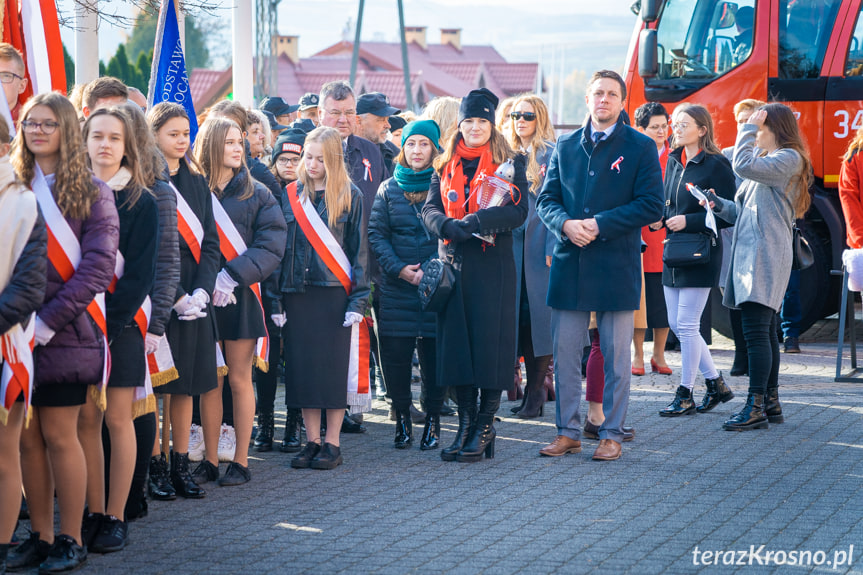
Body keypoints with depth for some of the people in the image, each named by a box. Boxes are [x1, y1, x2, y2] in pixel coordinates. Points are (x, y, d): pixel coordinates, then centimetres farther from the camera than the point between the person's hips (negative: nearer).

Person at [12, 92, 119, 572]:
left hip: (66, 333, -3)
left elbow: (97, 266, -8)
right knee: (27, 438, 5)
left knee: (59, 436, -1)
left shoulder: (91, 192, 0)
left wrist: (49, 319, -14)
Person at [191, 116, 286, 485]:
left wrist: (233, 276, -17)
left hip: (241, 298, -1)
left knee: (239, 380, 3)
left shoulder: (257, 195, 1)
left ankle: (241, 461, 10)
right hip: (203, 298, 1)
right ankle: (210, 461, 14)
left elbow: (271, 247, -7)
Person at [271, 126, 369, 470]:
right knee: (302, 367, 3)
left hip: (335, 294, -3)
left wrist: (358, 300, -7)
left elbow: (359, 249, 0)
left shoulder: (350, 196, 1)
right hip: (297, 294, 3)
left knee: (334, 368, -2)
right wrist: (274, 296, 2)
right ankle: (312, 440, 12)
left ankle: (332, 443, 6)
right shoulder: (290, 196, 8)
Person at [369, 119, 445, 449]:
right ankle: (402, 419, 13)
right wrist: (398, 268, -8)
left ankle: (433, 421, 8)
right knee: (395, 353, 0)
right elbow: (375, 234, 5)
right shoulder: (389, 189, 9)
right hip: (396, 287, 2)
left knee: (434, 353, -1)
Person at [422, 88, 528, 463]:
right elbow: (430, 209, 5)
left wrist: (478, 221, -21)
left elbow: (518, 210, -7)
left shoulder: (509, 162, 3)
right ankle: (466, 424, 10)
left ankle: (485, 426, 4)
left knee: (490, 342, -4)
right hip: (453, 263, 4)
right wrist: (449, 226, -16)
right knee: (455, 341, 2)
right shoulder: (445, 165, 15)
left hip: (493, 265, -4)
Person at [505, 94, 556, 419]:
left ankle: (535, 391, 1)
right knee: (519, 314, 3)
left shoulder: (551, 154, -2)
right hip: (512, 244, 5)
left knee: (538, 313, -4)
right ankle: (533, 388, 8)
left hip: (539, 243, -5)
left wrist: (553, 247, -15)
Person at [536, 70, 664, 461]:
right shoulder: (566, 146, 12)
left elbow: (651, 206, -6)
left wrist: (599, 224, -14)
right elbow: (546, 199, 11)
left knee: (617, 356, 3)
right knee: (565, 353, 5)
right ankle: (567, 432, 15)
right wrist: (566, 223, -11)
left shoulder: (641, 147, 1)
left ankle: (611, 435, 11)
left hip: (616, 266, -3)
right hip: (570, 265, 3)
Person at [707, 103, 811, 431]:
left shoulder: (788, 159, -8)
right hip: (750, 254, 10)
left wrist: (748, 127, -11)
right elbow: (744, 212, 23)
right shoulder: (767, 160, 24)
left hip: (766, 253, -10)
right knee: (765, 332, 12)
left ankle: (756, 407, -14)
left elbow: (743, 165, -23)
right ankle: (770, 402, 16)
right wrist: (720, 205, 6)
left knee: (756, 331, -13)